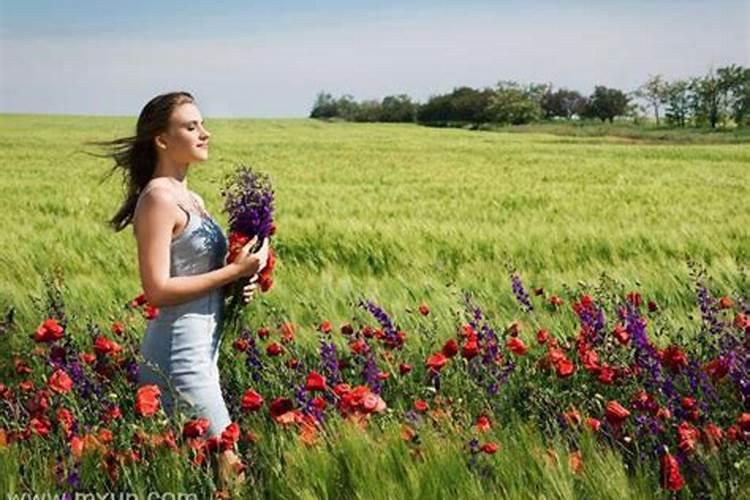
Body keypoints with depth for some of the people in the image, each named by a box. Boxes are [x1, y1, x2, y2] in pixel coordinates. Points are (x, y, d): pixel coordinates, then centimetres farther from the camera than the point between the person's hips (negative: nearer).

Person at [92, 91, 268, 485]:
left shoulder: (192, 200, 13)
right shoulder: (158, 198, -14)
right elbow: (157, 289, -19)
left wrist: (239, 283, 2)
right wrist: (234, 271, -17)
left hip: (203, 345, 9)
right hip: (180, 351, -9)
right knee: (229, 463, -6)